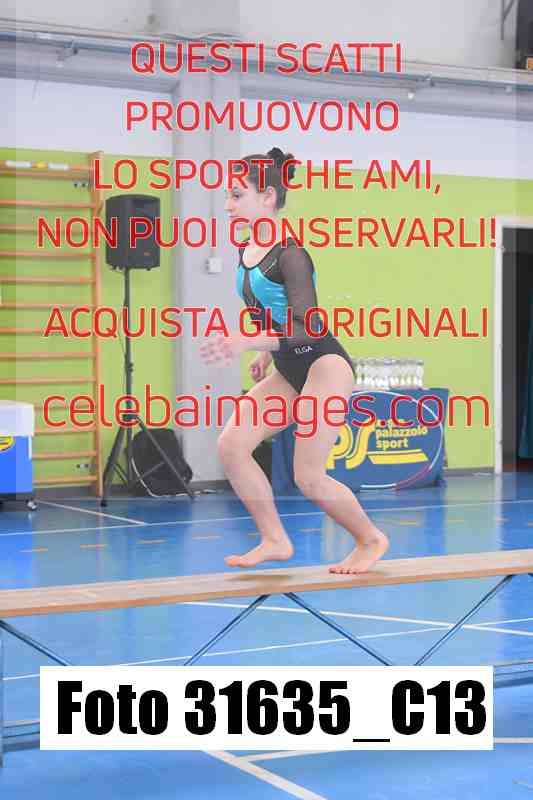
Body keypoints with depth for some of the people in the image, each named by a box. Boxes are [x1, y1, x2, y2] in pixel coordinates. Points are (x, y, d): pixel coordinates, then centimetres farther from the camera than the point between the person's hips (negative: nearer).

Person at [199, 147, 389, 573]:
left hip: (325, 366, -8)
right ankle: (275, 540, 3)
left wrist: (247, 342, -33)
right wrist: (266, 354, 15)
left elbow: (308, 328, -25)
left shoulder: (290, 255, -20)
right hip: (288, 372, 9)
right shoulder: (246, 251, 6)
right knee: (231, 444, -7)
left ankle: (371, 539, 16)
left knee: (308, 475, -8)